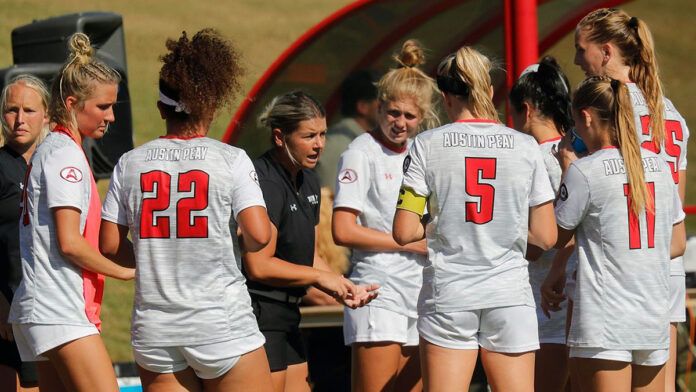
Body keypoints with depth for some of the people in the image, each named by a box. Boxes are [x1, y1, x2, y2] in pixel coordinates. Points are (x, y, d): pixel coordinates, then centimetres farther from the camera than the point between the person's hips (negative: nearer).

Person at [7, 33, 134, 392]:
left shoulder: (49, 149, 20)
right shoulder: (66, 153, -10)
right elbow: (69, 243, -16)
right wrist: (125, 271, -5)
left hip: (37, 309, 10)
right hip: (60, 313, -10)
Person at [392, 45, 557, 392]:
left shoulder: (427, 146, -3)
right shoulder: (525, 147, 1)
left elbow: (403, 233, -5)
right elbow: (545, 237, 2)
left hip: (448, 296, -1)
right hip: (510, 293, 1)